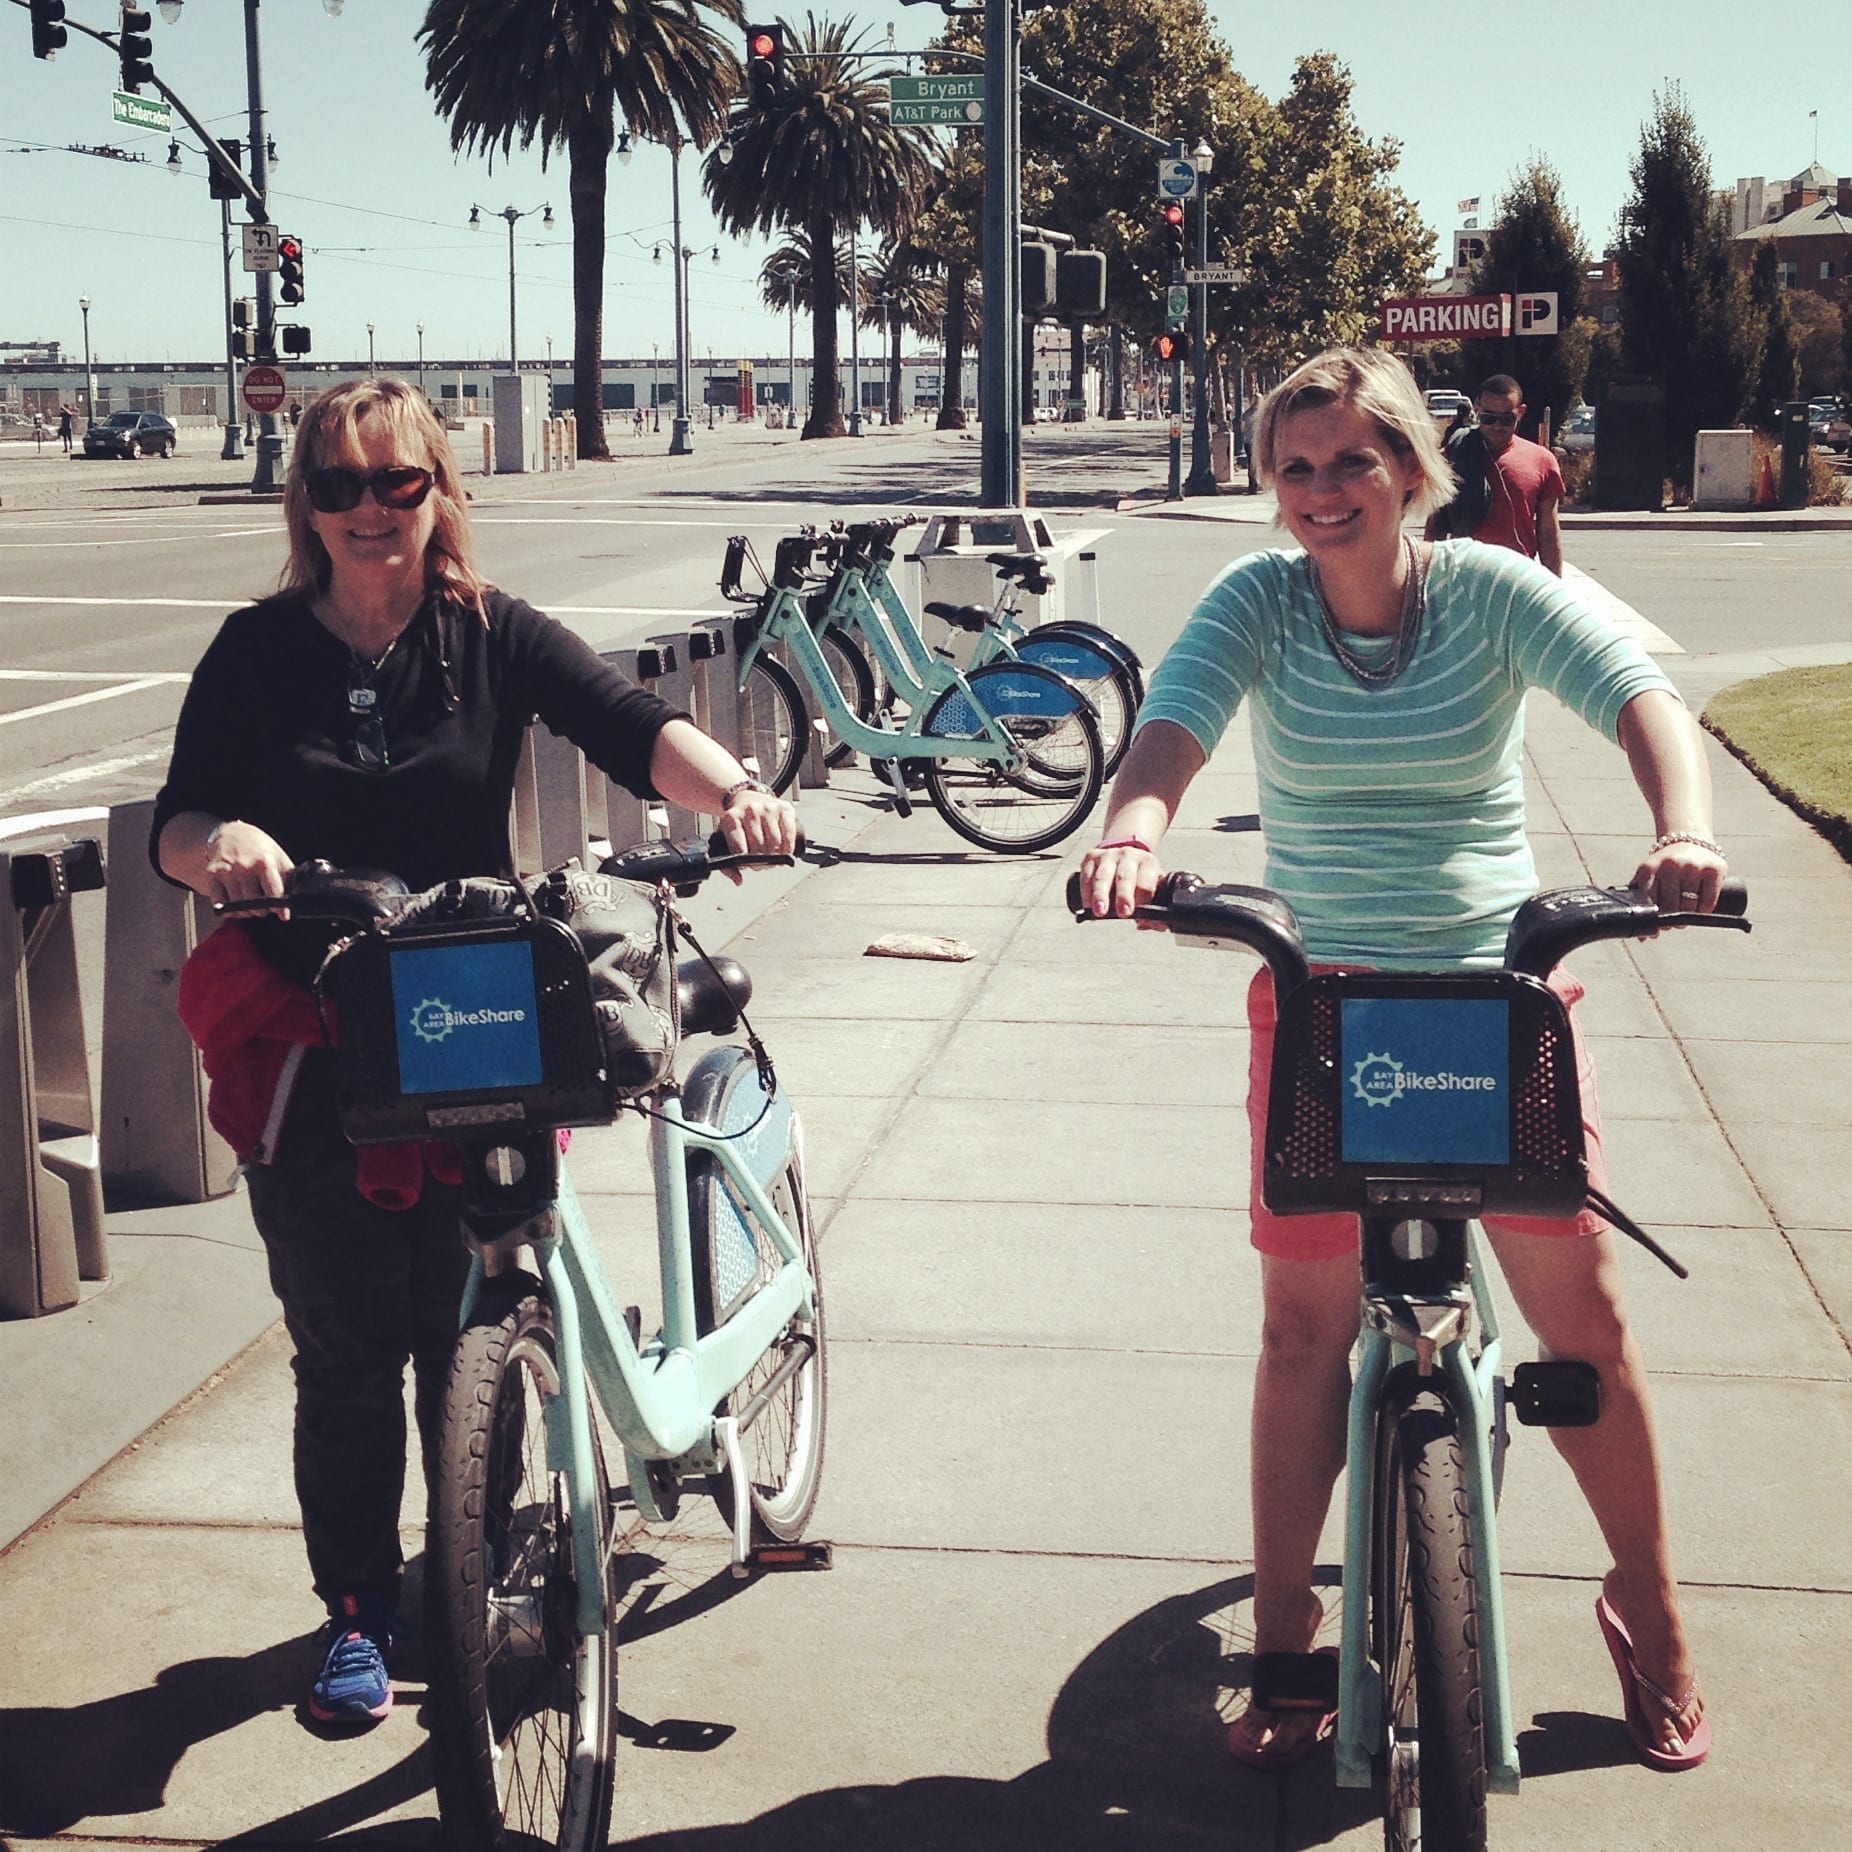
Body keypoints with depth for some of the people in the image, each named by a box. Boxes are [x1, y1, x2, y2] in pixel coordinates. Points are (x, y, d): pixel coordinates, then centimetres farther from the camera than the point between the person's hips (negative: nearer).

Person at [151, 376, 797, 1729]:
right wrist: (220, 840, -26)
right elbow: (176, 821, -2)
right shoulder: (258, 653, 2)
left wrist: (732, 788, -35)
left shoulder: (494, 637, 0)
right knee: (345, 1352, 6)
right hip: (310, 1056, 0)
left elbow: (631, 726, -15)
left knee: (471, 1342, 7)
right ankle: (361, 1613, 23)